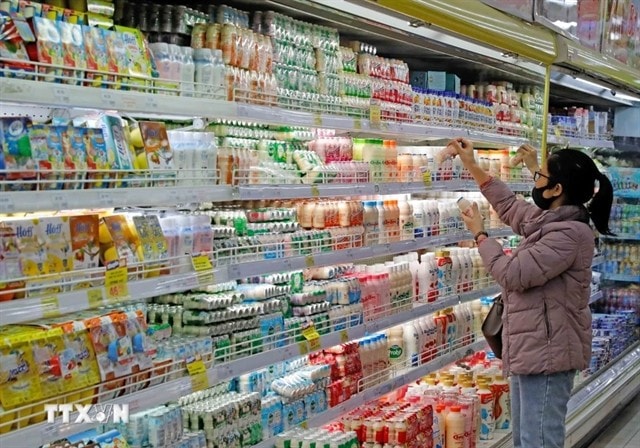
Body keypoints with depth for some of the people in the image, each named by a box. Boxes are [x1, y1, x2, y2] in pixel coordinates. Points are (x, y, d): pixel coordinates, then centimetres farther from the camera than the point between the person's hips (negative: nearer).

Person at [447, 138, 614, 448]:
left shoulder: (569, 234, -21)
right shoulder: (547, 221, 9)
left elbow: (512, 274, -22)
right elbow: (509, 205, 27)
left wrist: (479, 234, -7)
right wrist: (471, 165, 25)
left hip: (547, 352, -10)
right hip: (531, 349, 10)